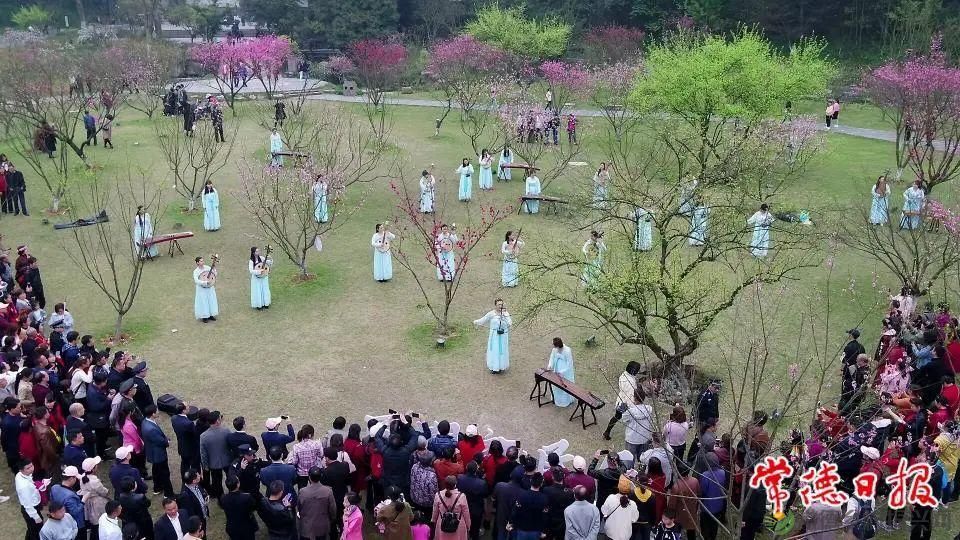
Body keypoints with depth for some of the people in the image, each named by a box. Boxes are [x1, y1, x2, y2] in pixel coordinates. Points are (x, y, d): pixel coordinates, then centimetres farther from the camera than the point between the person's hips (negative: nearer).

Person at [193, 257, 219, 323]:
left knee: (211, 300, 10)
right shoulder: (196, 271, -15)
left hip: (210, 288, 5)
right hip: (201, 289, -5)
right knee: (203, 302, 0)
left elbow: (215, 273, 9)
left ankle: (210, 315, 23)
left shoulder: (207, 267, -2)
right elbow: (196, 281, -27)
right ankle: (204, 317, 11)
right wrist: (205, 282, -33)